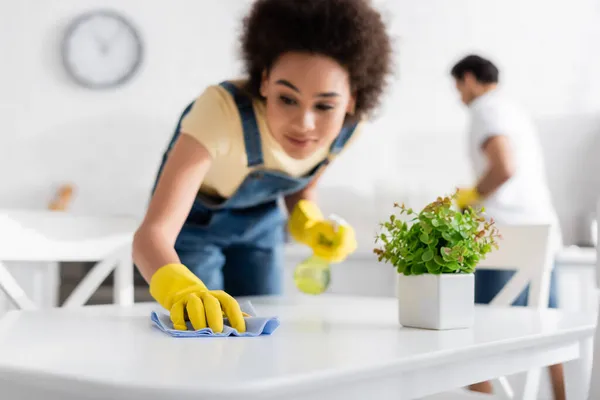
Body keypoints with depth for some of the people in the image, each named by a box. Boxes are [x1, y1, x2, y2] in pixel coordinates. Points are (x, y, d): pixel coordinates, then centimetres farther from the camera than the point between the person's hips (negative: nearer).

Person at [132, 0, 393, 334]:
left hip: (259, 223, 4)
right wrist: (181, 289, -69)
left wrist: (311, 225, -22)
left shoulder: (350, 125, -24)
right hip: (192, 222, -3)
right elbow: (152, 232, -49)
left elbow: (301, 190, -1)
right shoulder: (223, 110, -40)